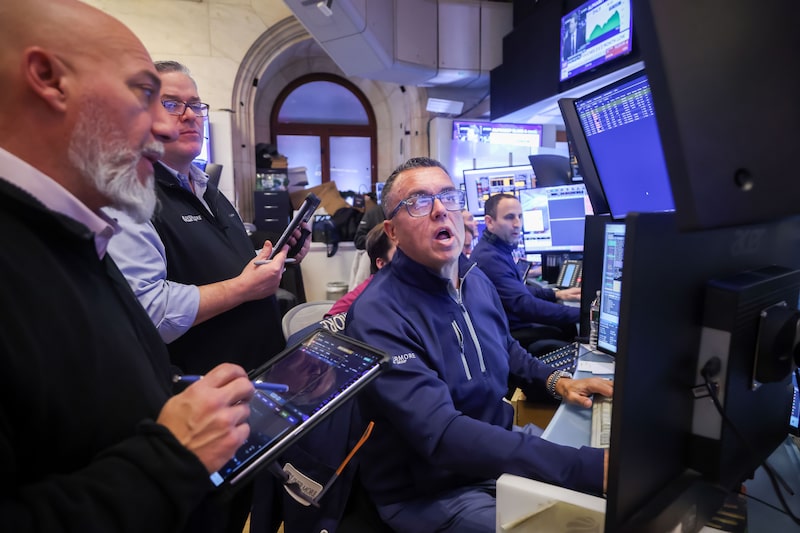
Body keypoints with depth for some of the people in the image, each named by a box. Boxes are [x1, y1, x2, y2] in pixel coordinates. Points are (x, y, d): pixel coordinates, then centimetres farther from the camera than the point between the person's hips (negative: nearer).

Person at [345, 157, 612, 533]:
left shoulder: (477, 279, 0)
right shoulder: (378, 315, -26)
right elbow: (442, 435, -34)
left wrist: (556, 381, 1)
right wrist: (587, 467, -38)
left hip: (498, 452, 7)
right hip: (428, 491, -6)